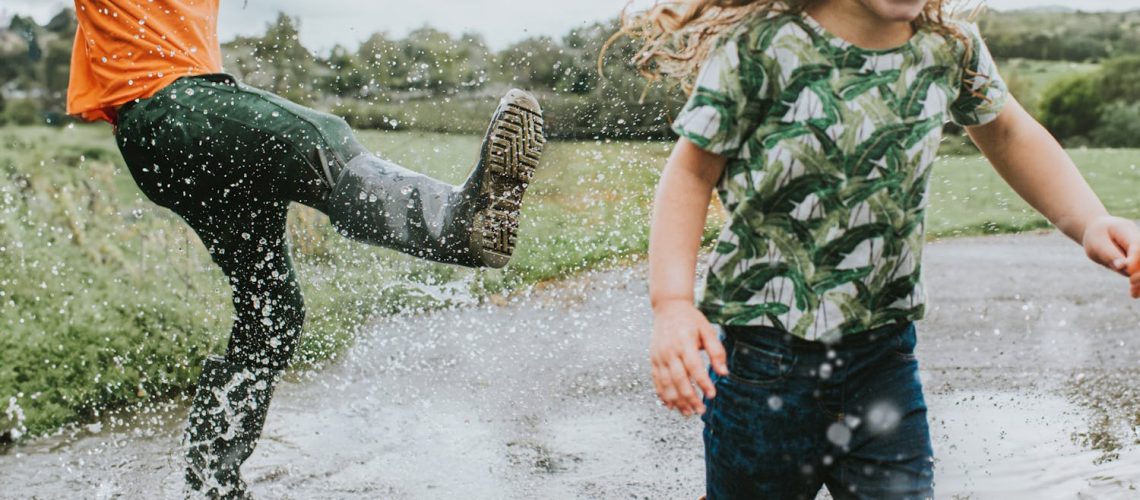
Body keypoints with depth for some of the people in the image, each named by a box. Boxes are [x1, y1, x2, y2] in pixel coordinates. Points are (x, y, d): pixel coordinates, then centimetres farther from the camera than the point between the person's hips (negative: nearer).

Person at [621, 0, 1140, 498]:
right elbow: (691, 171, -8)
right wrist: (672, 303, -21)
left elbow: (1006, 133, 18)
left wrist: (1089, 222, 2)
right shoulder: (762, 44, -13)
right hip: (761, 351, -3)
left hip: (883, 351, 4)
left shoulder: (950, 46, 0)